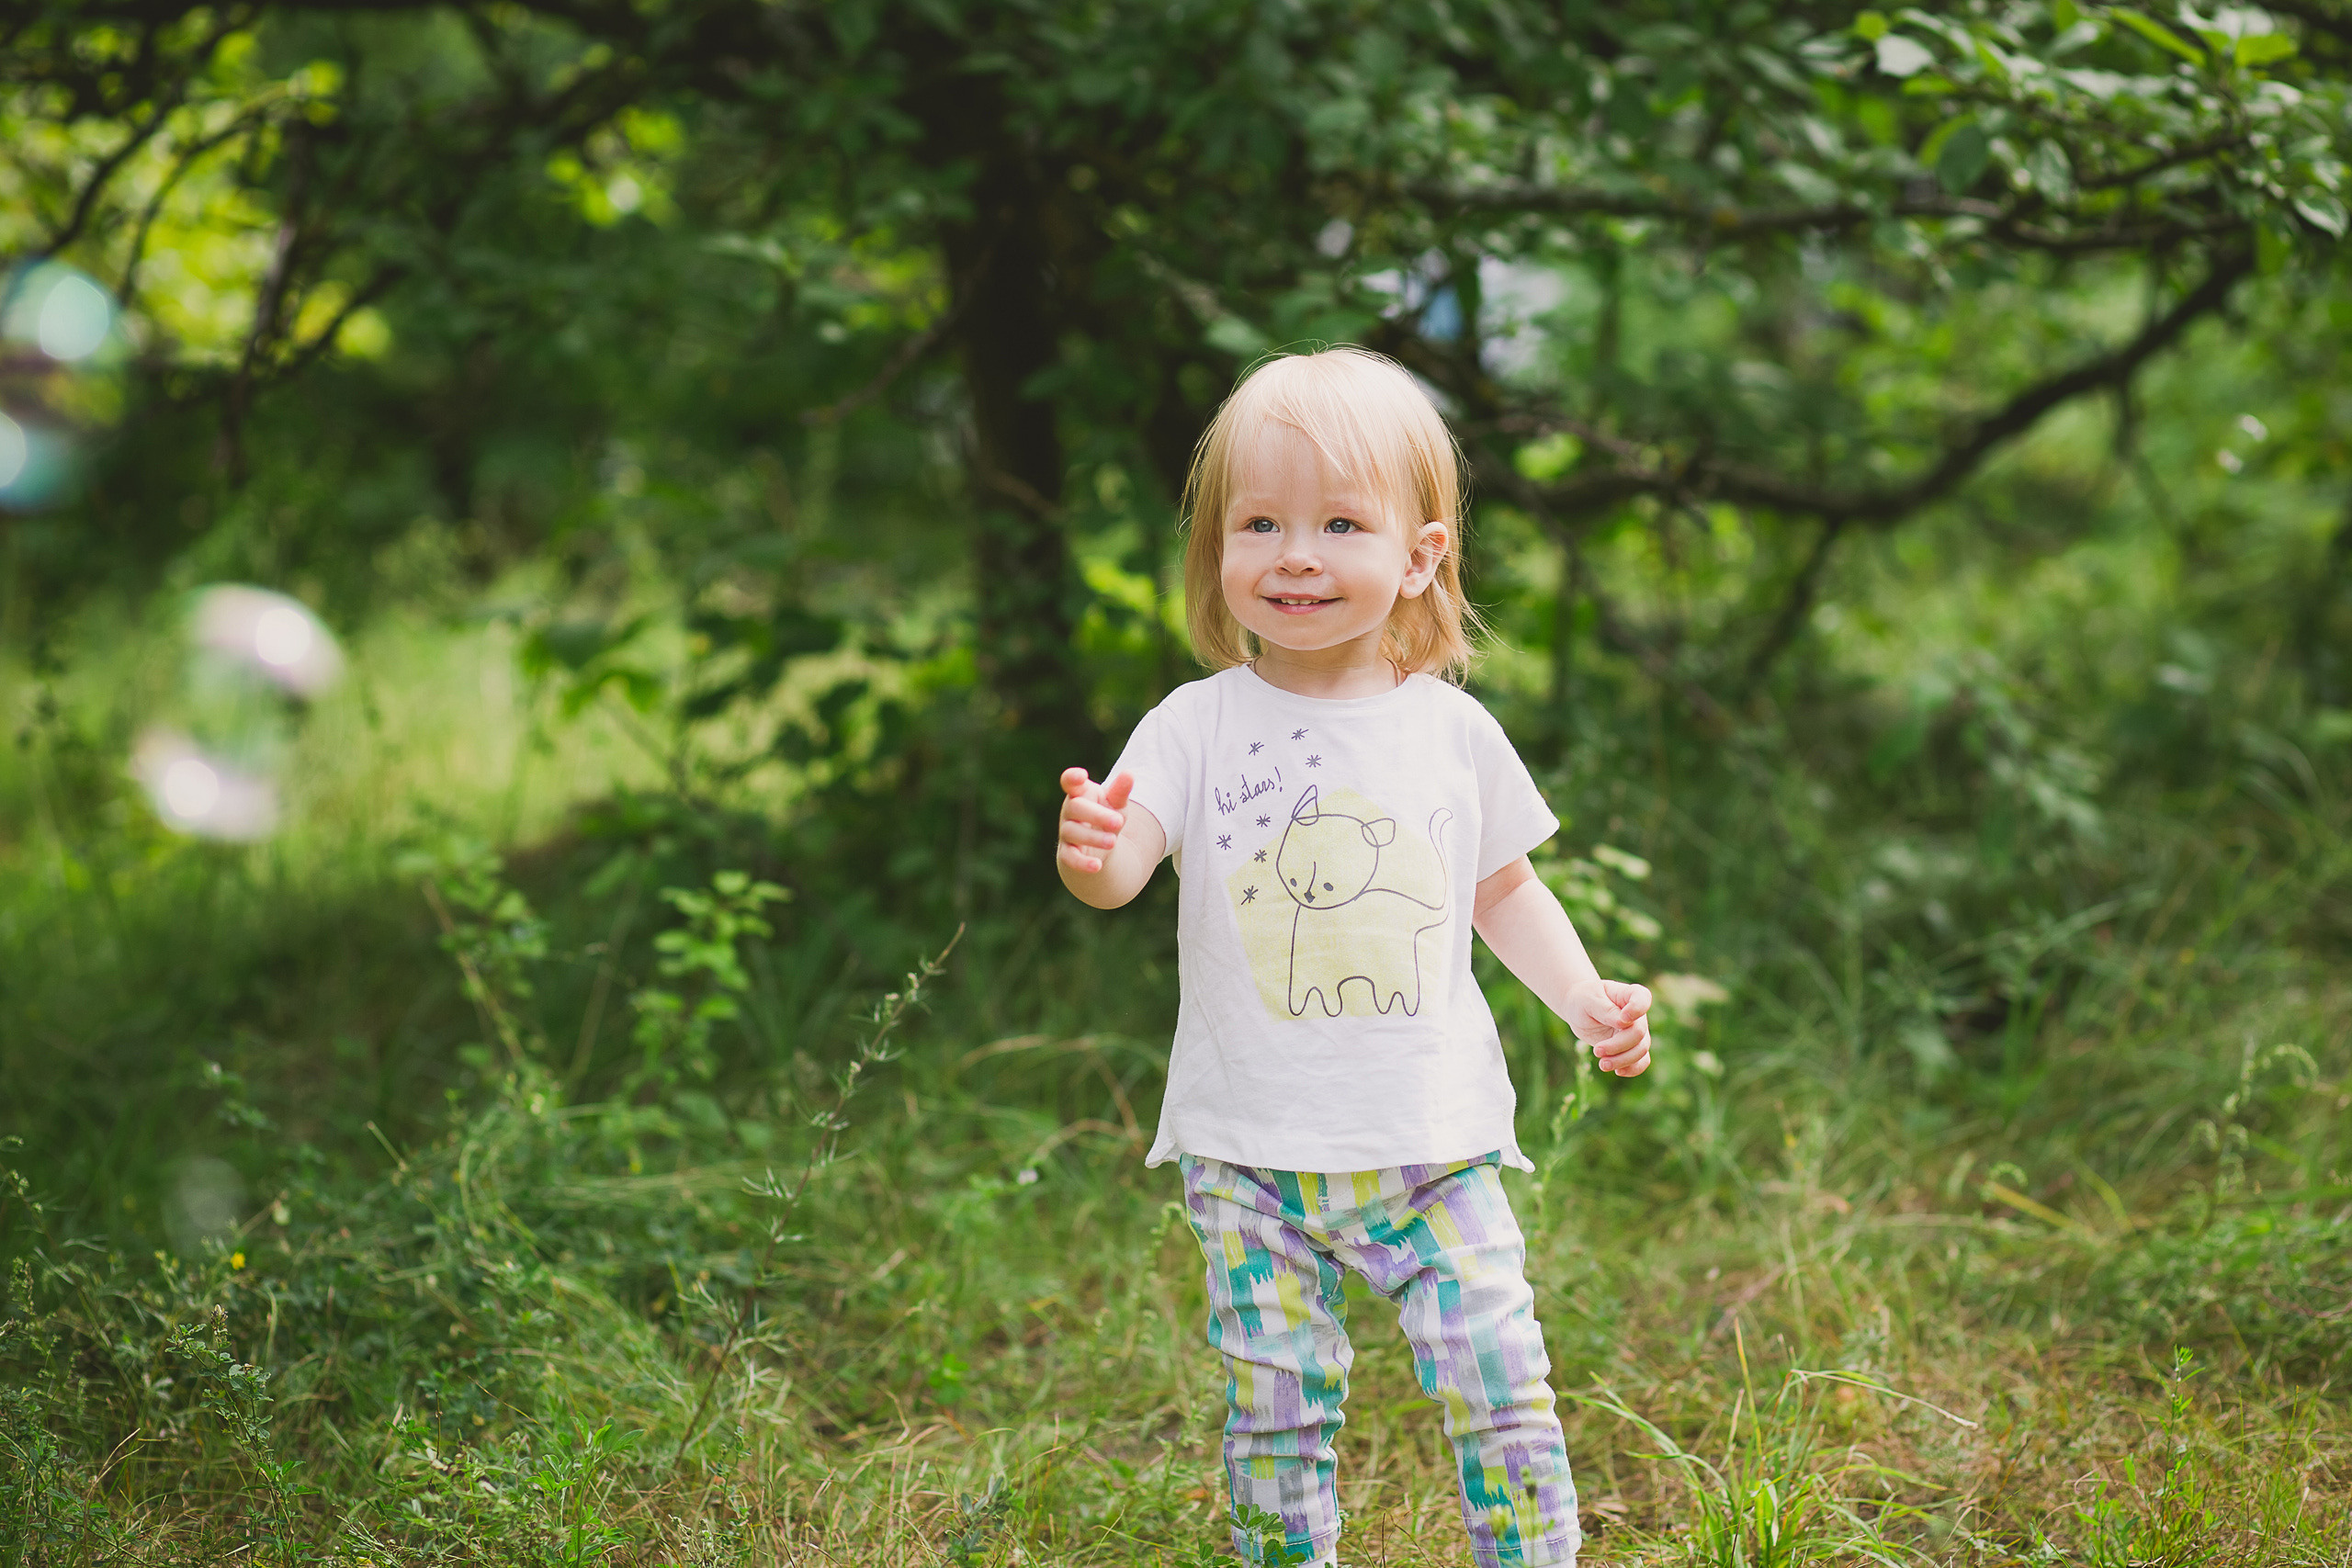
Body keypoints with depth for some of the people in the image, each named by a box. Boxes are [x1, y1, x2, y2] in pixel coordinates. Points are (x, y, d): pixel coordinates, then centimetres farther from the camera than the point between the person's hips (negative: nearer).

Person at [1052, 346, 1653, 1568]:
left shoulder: (1452, 731, 3)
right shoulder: (1199, 726, -5)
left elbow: (1504, 887, 17)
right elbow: (1118, 865, -18)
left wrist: (1586, 1000, 4)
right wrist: (1090, 853, -41)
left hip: (1435, 1143, 1)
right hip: (1252, 1153, -1)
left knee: (1502, 1391, -3)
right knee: (1276, 1418, 4)